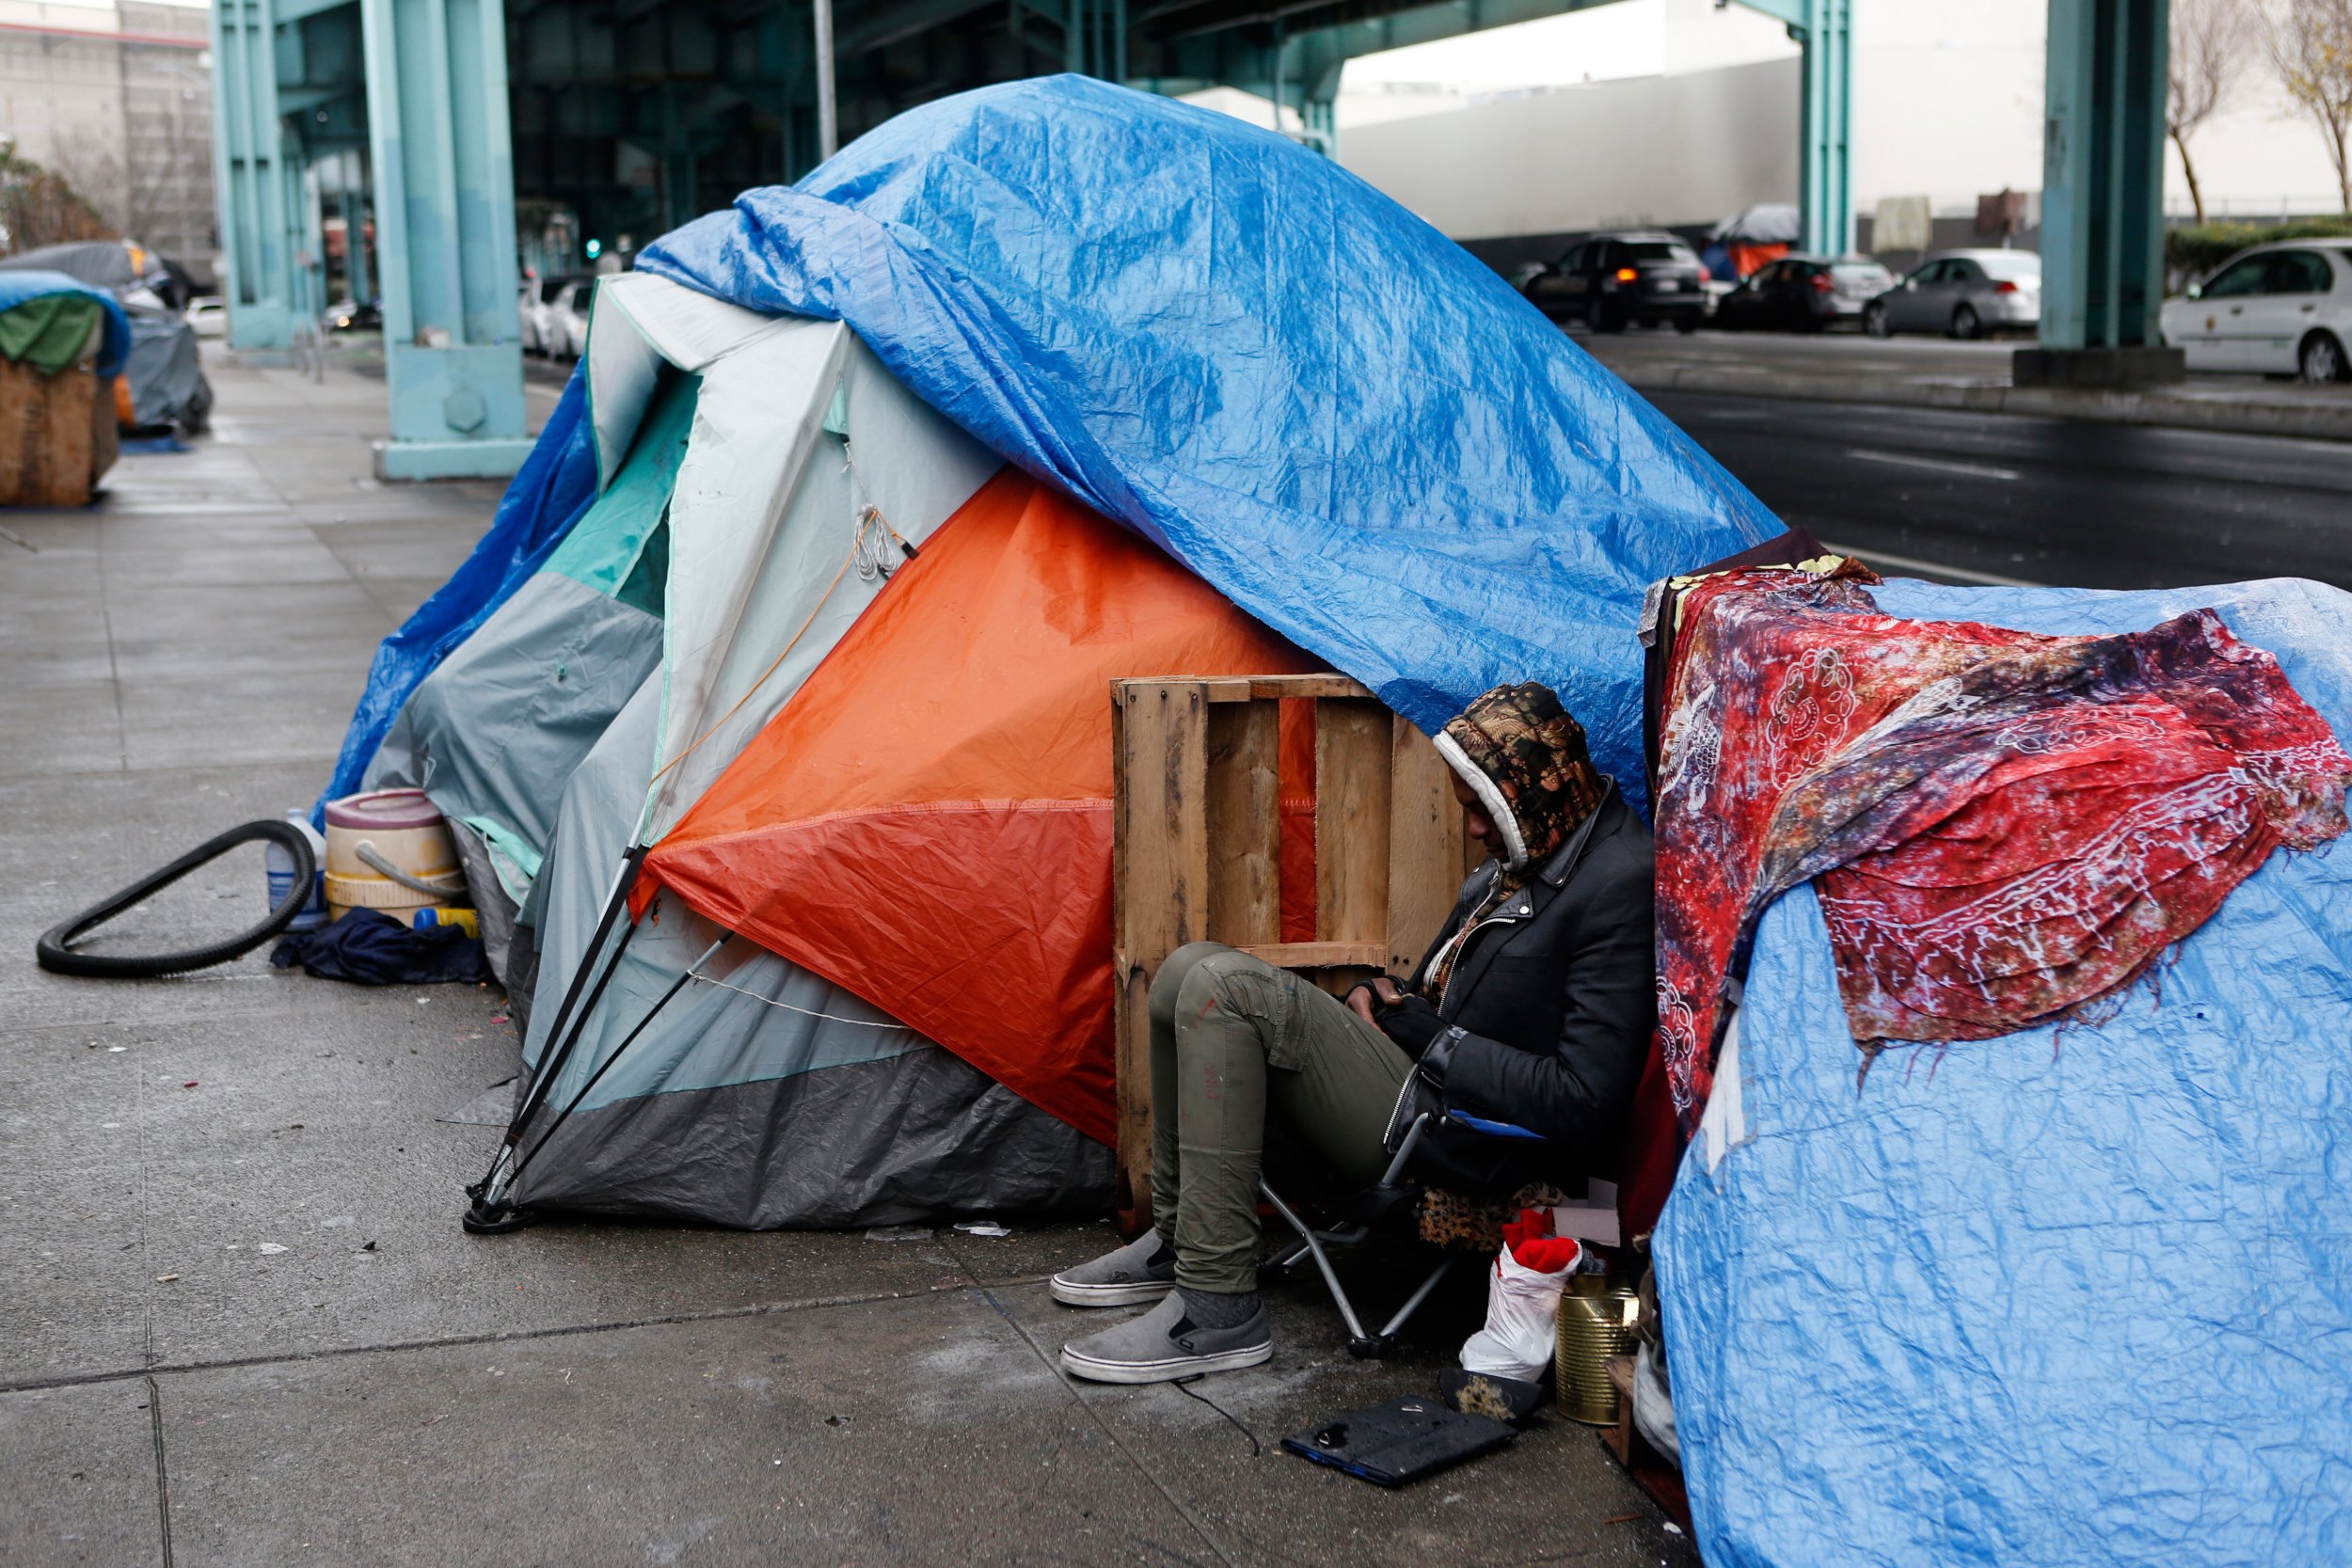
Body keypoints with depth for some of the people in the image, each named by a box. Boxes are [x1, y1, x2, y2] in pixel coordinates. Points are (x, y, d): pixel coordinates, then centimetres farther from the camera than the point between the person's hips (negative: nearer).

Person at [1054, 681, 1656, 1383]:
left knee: (1224, 988, -22)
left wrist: (1427, 1035, -14)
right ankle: (1178, 1238, 14)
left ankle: (1217, 1308, -19)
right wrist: (1394, 1001, 4)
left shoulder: (1620, 887, -18)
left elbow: (1582, 1101, -24)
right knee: (1188, 971, 6)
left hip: (1460, 1141, -10)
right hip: (1421, 1075, 10)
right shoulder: (1529, 853, 12)